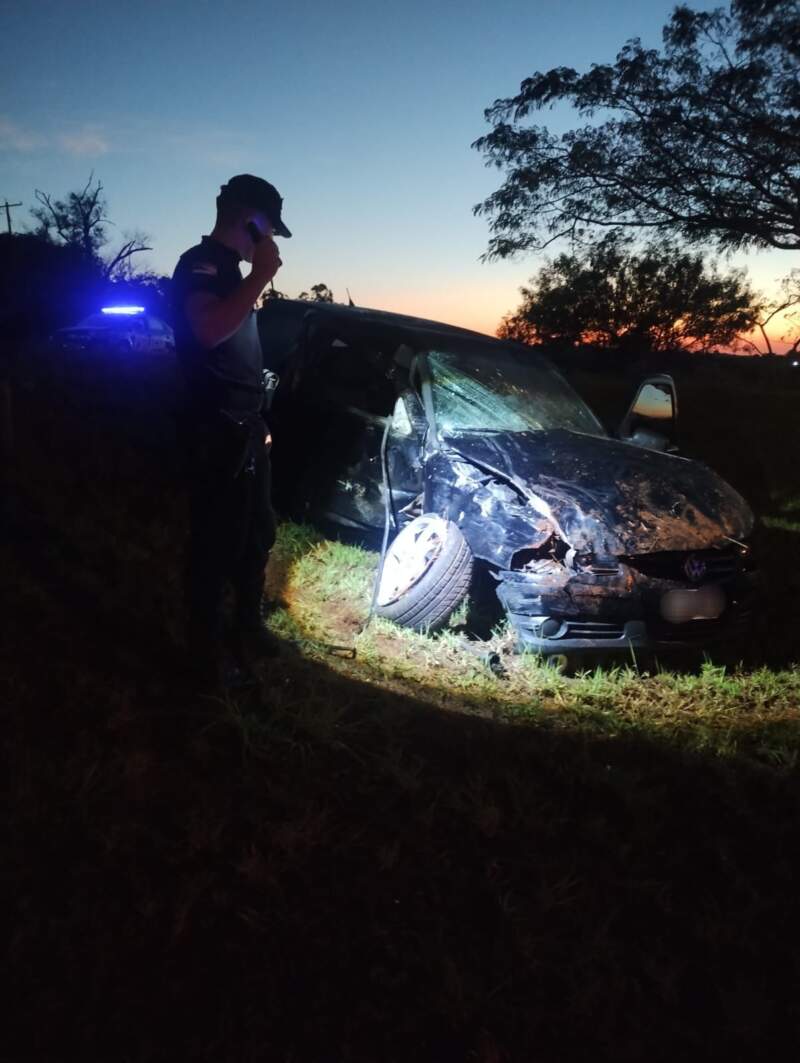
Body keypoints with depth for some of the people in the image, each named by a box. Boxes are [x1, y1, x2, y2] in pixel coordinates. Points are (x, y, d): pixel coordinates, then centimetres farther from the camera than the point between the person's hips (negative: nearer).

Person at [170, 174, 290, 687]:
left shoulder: (230, 270, 17)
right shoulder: (199, 264, -12)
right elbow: (209, 332, -33)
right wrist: (262, 273, -26)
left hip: (248, 428, 10)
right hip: (218, 433, -10)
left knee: (258, 533, 17)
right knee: (217, 542, -2)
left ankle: (248, 625, 32)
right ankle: (208, 648, 12)